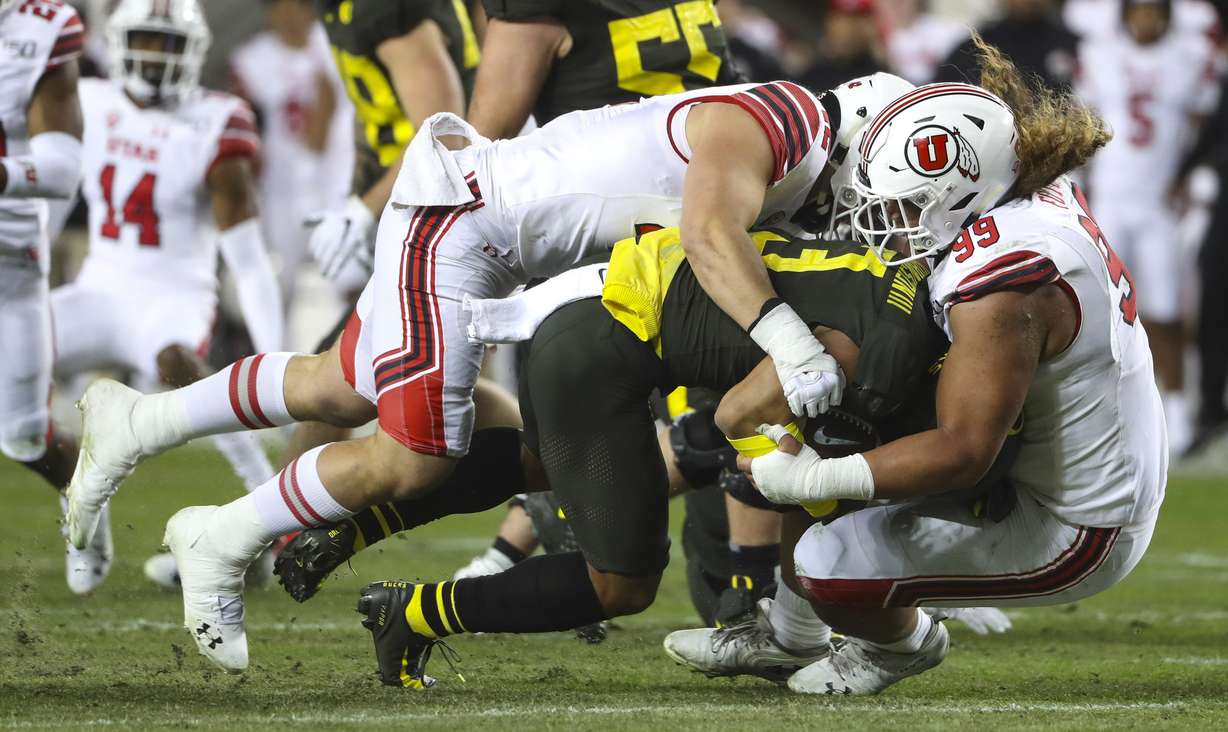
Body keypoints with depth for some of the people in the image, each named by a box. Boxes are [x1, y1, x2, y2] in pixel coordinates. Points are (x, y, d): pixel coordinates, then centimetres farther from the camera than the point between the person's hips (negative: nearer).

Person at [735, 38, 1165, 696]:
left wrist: (814, 480, -25)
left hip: (1076, 535, -10)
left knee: (828, 565, -18)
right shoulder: (1048, 198, 0)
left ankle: (904, 641, 13)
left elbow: (961, 453, -28)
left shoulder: (1000, 284, -28)